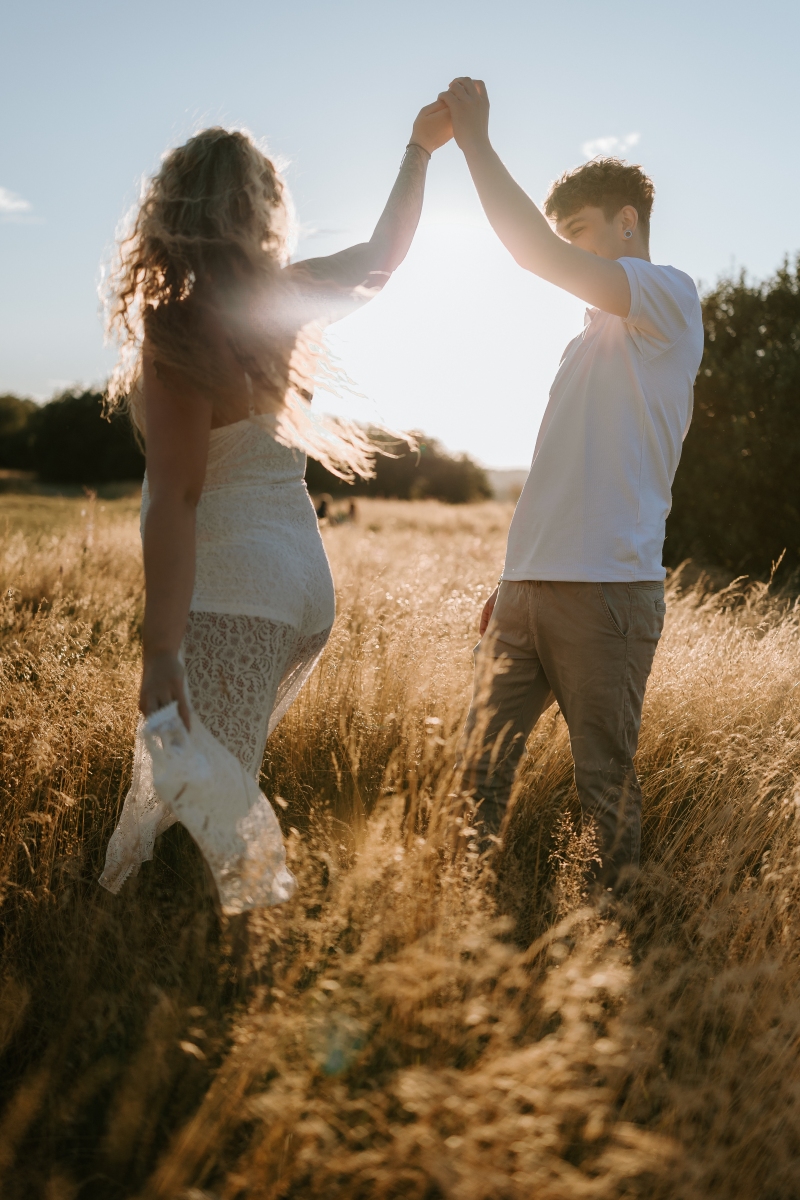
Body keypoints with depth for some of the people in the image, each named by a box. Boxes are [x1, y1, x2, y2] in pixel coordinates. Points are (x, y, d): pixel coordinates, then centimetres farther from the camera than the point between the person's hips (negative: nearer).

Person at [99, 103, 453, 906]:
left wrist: (160, 650, -20)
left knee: (205, 802, -4)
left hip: (227, 594, -8)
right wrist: (419, 151, 30)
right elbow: (379, 260, 21)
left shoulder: (176, 333, -14)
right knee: (167, 778, 20)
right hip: (303, 589, 8)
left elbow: (174, 499, -20)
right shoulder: (277, 301, 2)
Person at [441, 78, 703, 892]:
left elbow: (539, 256, -17)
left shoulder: (668, 295, -1)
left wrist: (476, 141, -9)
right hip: (529, 587, 8)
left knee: (604, 785, 0)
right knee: (483, 772, 7)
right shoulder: (594, 337, 26)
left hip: (607, 590, -8)